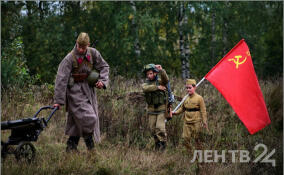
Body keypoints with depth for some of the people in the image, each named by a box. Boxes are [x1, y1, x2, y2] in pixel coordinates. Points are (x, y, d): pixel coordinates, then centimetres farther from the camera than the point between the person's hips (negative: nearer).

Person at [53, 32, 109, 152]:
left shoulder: (93, 53, 0)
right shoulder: (69, 59, -15)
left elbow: (104, 67, 16)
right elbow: (61, 79, -16)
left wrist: (102, 81, -3)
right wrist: (58, 100, -19)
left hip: (88, 89, 6)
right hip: (75, 91, -6)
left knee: (77, 121, 9)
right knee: (88, 117, -15)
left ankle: (71, 146, 19)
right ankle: (90, 146, 2)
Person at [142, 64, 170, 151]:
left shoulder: (160, 81, 0)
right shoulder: (146, 83, 8)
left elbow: (166, 79, -24)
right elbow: (145, 88, -17)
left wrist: (161, 70, -40)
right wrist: (157, 87, -23)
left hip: (161, 109, -4)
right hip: (151, 110, 4)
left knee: (160, 127, -17)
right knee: (153, 129, 7)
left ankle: (163, 144, -5)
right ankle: (157, 144, 22)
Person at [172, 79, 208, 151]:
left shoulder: (199, 98, -7)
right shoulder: (186, 98, 7)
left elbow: (203, 111, -5)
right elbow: (182, 108, 19)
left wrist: (204, 122, -9)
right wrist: (175, 113, 3)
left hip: (196, 122, -5)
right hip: (187, 122, 5)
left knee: (196, 138, 2)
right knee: (185, 138, 0)